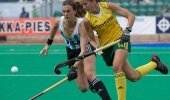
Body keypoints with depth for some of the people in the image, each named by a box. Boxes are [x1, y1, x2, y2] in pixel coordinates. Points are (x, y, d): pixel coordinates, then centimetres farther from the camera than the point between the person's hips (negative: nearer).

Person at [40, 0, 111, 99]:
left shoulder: (81, 24, -33)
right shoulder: (59, 22, -19)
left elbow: (83, 50, -40)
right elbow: (54, 28, 10)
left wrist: (75, 68, -51)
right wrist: (48, 44, 15)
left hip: (86, 49, -4)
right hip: (72, 52, 4)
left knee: (89, 74, -36)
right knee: (83, 88, -2)